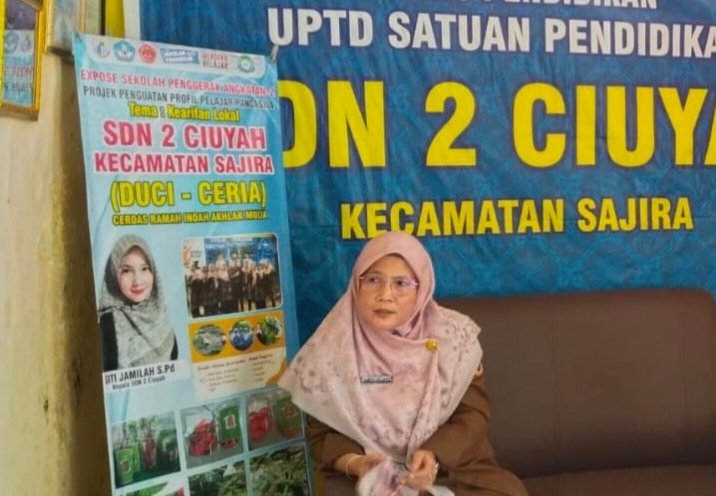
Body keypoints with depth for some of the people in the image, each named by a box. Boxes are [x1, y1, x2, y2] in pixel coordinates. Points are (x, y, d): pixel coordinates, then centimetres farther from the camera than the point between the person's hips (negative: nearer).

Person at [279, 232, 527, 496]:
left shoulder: (453, 335, -4)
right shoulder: (331, 349, -7)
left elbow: (473, 414, -3)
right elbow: (322, 435, 0)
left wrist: (435, 455, -20)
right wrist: (354, 463, -19)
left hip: (455, 469, 1)